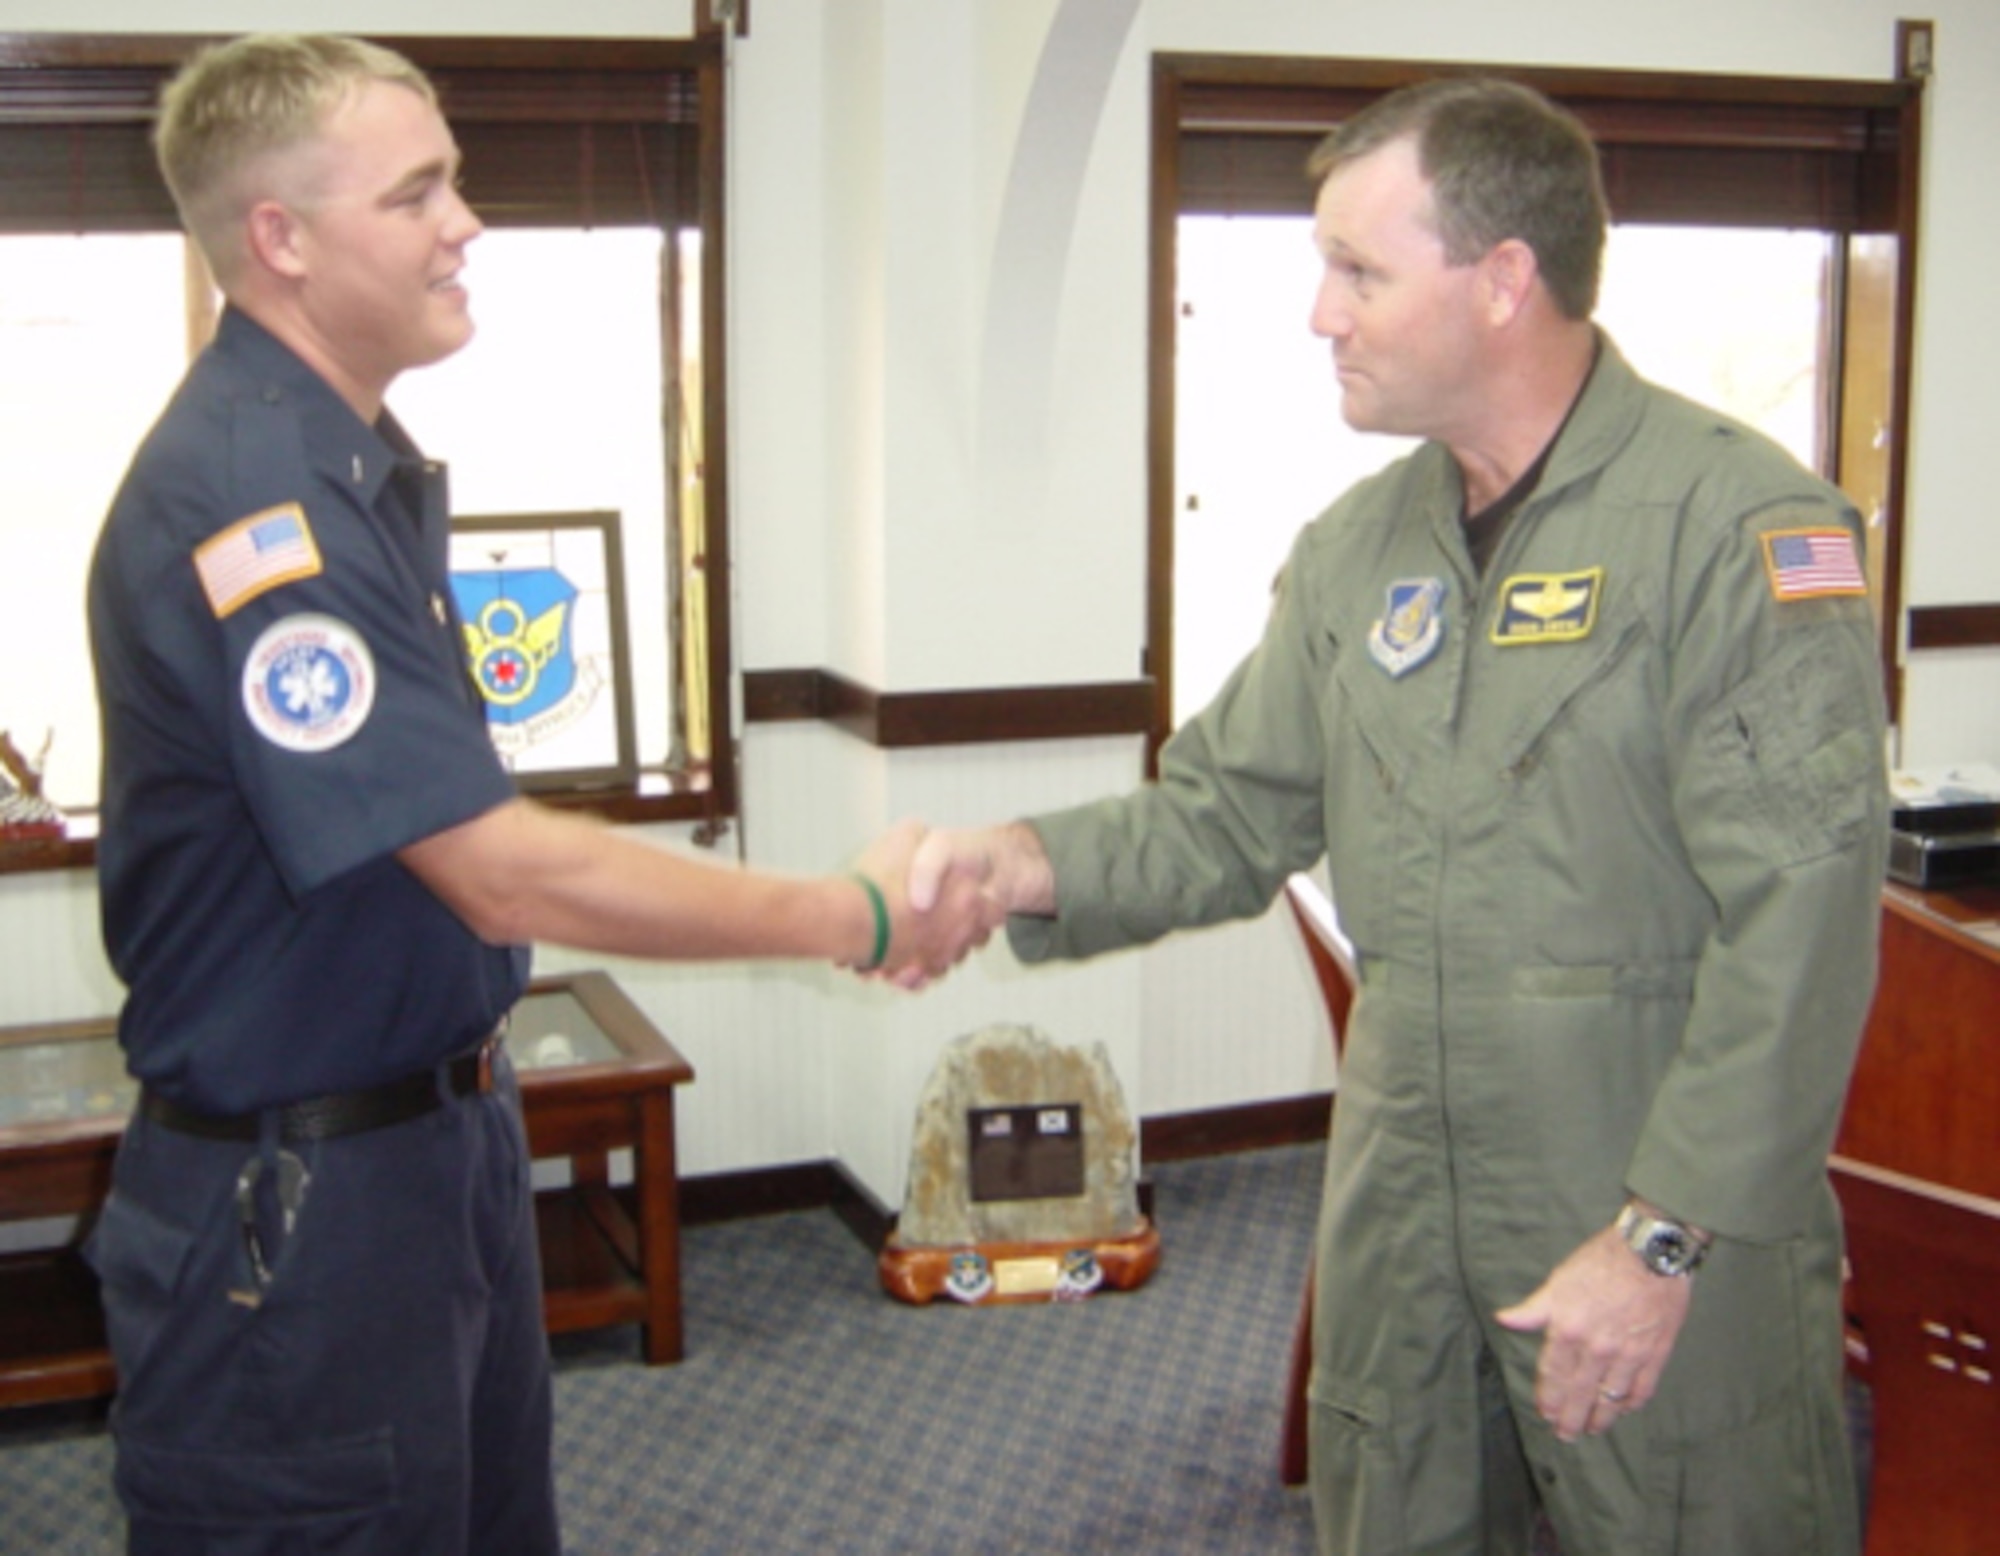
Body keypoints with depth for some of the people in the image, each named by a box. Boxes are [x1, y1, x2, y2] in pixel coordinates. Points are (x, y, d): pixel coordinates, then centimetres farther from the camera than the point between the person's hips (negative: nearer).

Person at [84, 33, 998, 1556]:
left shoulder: (365, 460, 5)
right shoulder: (246, 502, -25)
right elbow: (509, 875, -28)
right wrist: (860, 918, -20)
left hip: (447, 1127, 9)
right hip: (299, 1197, -9)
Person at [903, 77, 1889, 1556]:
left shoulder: (1740, 522, -15)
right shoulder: (1355, 547, 7)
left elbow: (1797, 923, -19)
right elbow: (1234, 809, 10)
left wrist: (1664, 1240, -20)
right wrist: (1039, 866, -8)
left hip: (1672, 1224, -6)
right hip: (1404, 1212, 6)